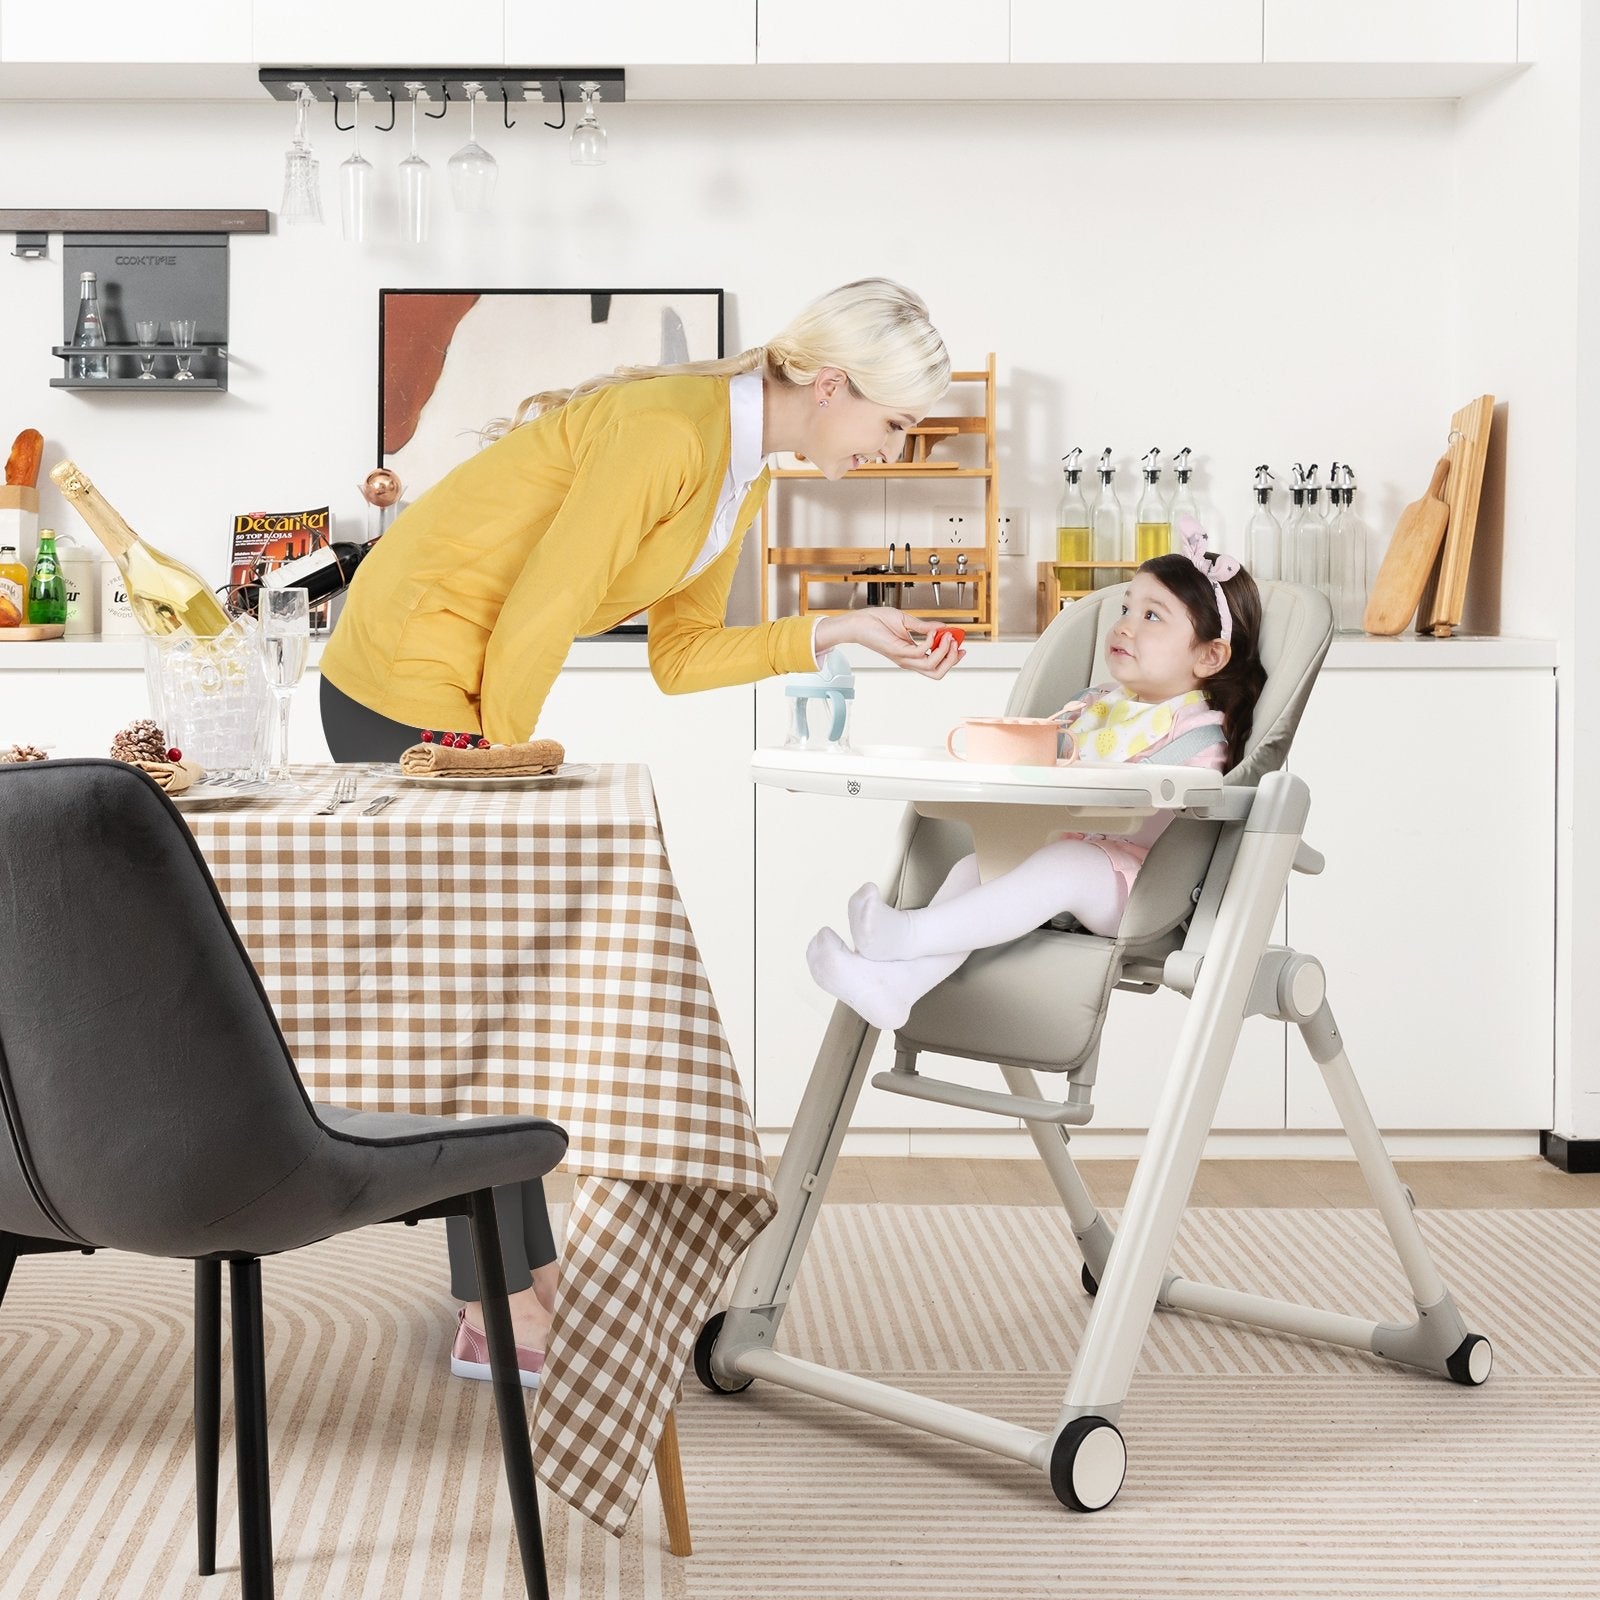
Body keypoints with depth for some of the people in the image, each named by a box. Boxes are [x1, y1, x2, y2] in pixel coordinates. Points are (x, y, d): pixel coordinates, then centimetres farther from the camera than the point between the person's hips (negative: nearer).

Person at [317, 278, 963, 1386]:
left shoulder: (742, 472, 7)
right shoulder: (667, 432, -24)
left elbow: (684, 653, 9)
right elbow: (536, 617, -23)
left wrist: (842, 633, 0)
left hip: (483, 684, 10)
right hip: (407, 681, -10)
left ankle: (527, 1270, 22)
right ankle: (495, 1318, 5)